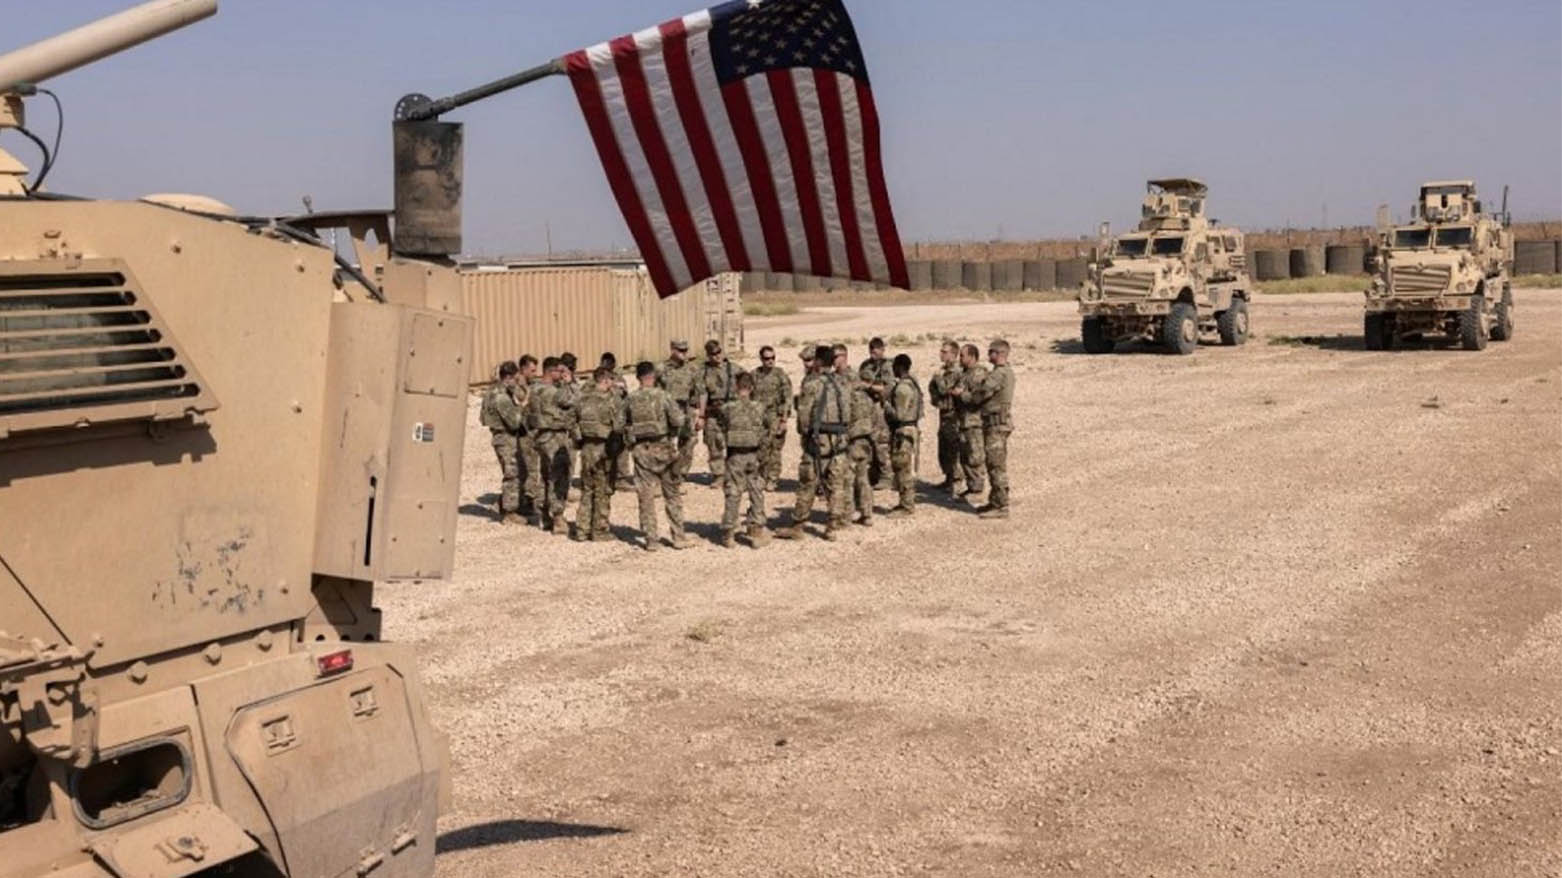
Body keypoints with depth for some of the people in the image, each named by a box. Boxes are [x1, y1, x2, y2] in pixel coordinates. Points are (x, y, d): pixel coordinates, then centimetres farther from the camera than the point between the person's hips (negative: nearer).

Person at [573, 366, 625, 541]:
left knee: (586, 490, 15)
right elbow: (619, 426, -15)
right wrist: (621, 441, 2)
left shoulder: (583, 399, 5)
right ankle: (600, 531, 9)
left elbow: (575, 423, 9)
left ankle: (582, 530, 17)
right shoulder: (612, 400, -12)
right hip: (604, 448, -5)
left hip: (586, 448, 5)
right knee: (603, 491, 5)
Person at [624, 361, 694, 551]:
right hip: (662, 448, -2)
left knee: (645, 496, 7)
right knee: (672, 494, 9)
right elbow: (677, 419, -15)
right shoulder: (663, 396, -8)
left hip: (640, 450, 2)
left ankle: (651, 540, 8)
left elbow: (625, 424, 4)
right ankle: (678, 537, 10)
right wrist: (673, 436, 3)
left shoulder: (630, 399, 0)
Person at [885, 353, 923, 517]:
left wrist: (886, 407, -7)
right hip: (913, 428, 10)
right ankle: (907, 502, 23)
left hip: (904, 431, -10)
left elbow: (899, 414, -22)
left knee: (904, 469, -5)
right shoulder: (912, 383, 12)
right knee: (907, 469, 16)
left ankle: (907, 505, -1)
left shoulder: (903, 388, -19)